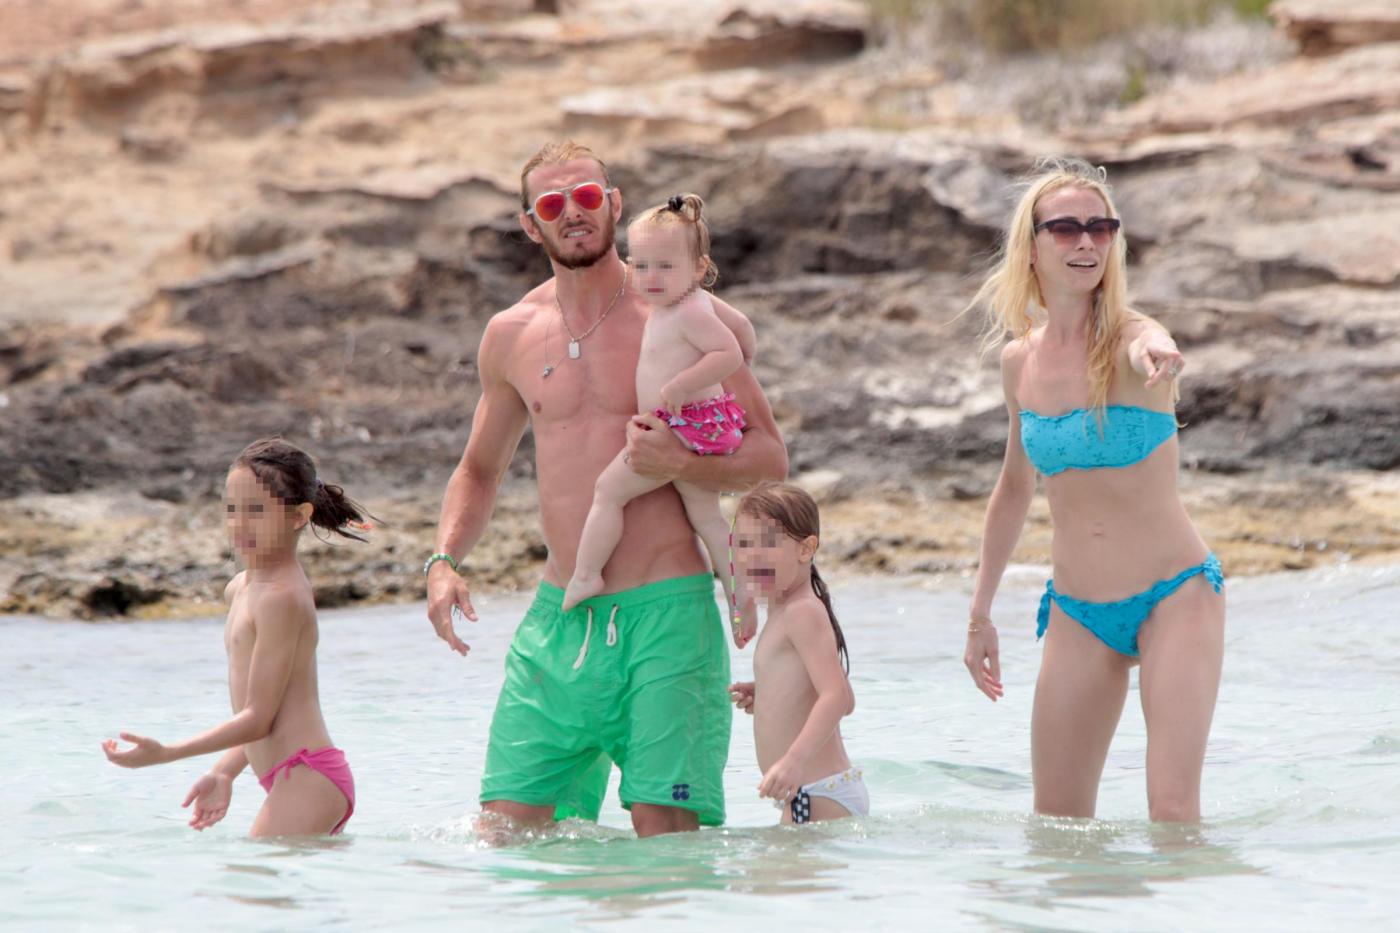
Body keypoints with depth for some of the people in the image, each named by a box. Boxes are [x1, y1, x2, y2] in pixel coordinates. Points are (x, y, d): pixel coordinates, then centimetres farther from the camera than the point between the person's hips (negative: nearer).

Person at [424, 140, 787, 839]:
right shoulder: (511, 336, 11)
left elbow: (768, 456, 1)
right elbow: (479, 469, 25)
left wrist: (681, 463, -18)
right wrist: (443, 561, 6)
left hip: (666, 609, -4)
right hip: (559, 617, 4)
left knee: (665, 834, -10)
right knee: (503, 828, -3)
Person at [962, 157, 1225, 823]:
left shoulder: (1131, 340, -12)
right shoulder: (1020, 361, 4)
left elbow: (1157, 352, -39)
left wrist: (1154, 362, -64)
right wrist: (980, 612, 21)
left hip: (1174, 595, -5)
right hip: (1076, 613, 5)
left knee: (1174, 811, -17)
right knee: (1056, 820, 7)